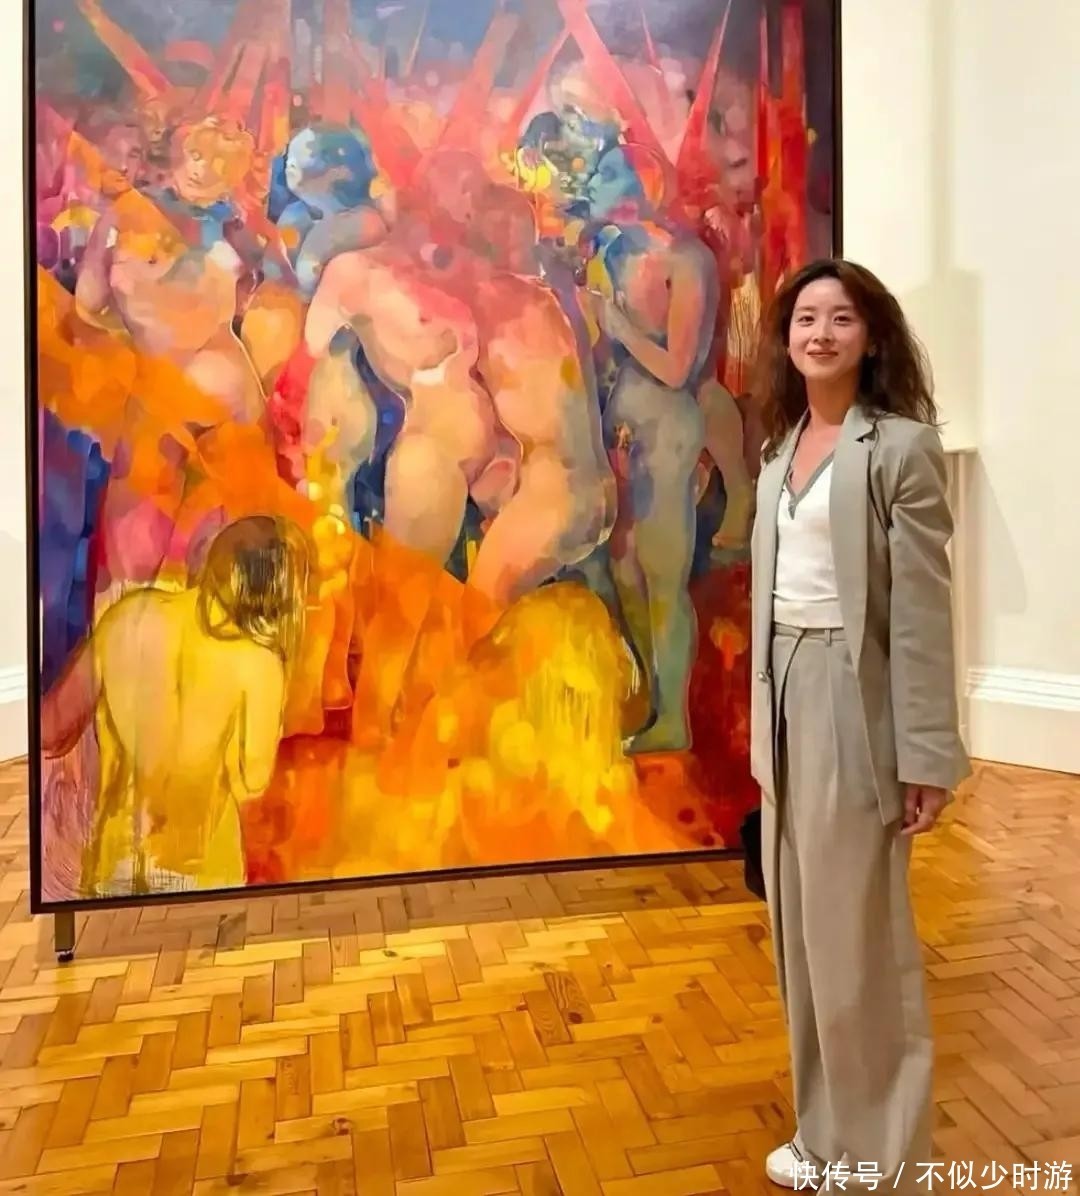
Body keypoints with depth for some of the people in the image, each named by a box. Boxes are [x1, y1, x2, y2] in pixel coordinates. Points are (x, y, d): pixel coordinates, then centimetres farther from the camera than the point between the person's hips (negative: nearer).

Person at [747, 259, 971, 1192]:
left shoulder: (902, 446, -8)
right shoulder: (782, 447, 12)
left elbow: (922, 608, -13)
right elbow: (771, 589, 11)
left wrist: (926, 755, -16)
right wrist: (763, 720, 11)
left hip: (854, 698, -7)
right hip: (787, 690, 7)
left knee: (858, 937, 3)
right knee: (803, 928, 16)